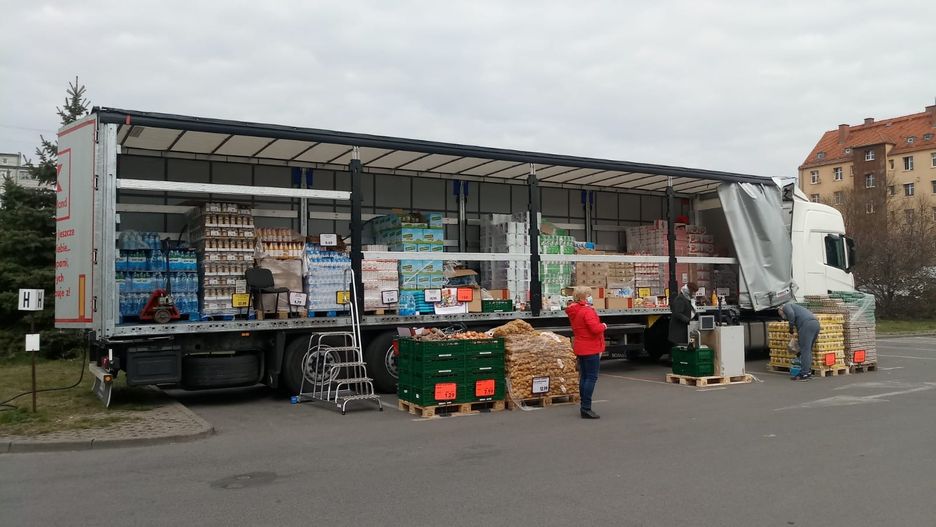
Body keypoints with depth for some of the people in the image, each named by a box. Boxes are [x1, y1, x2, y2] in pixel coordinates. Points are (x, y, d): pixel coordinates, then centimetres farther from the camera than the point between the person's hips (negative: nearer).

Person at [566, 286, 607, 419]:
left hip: (580, 348, 9)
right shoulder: (587, 311, -19)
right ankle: (586, 408, -8)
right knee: (592, 377, -6)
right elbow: (596, 328, -27)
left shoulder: (573, 311, 11)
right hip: (590, 348, -9)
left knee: (584, 377, 13)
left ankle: (585, 407, 18)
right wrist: (604, 326, -8)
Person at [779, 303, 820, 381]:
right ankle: (808, 371, 21)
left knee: (805, 350, -5)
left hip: (807, 324, -9)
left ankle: (804, 374, -3)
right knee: (808, 350, 18)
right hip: (816, 323, 9)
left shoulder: (786, 306, 16)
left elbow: (791, 314, -10)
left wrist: (791, 327, 2)